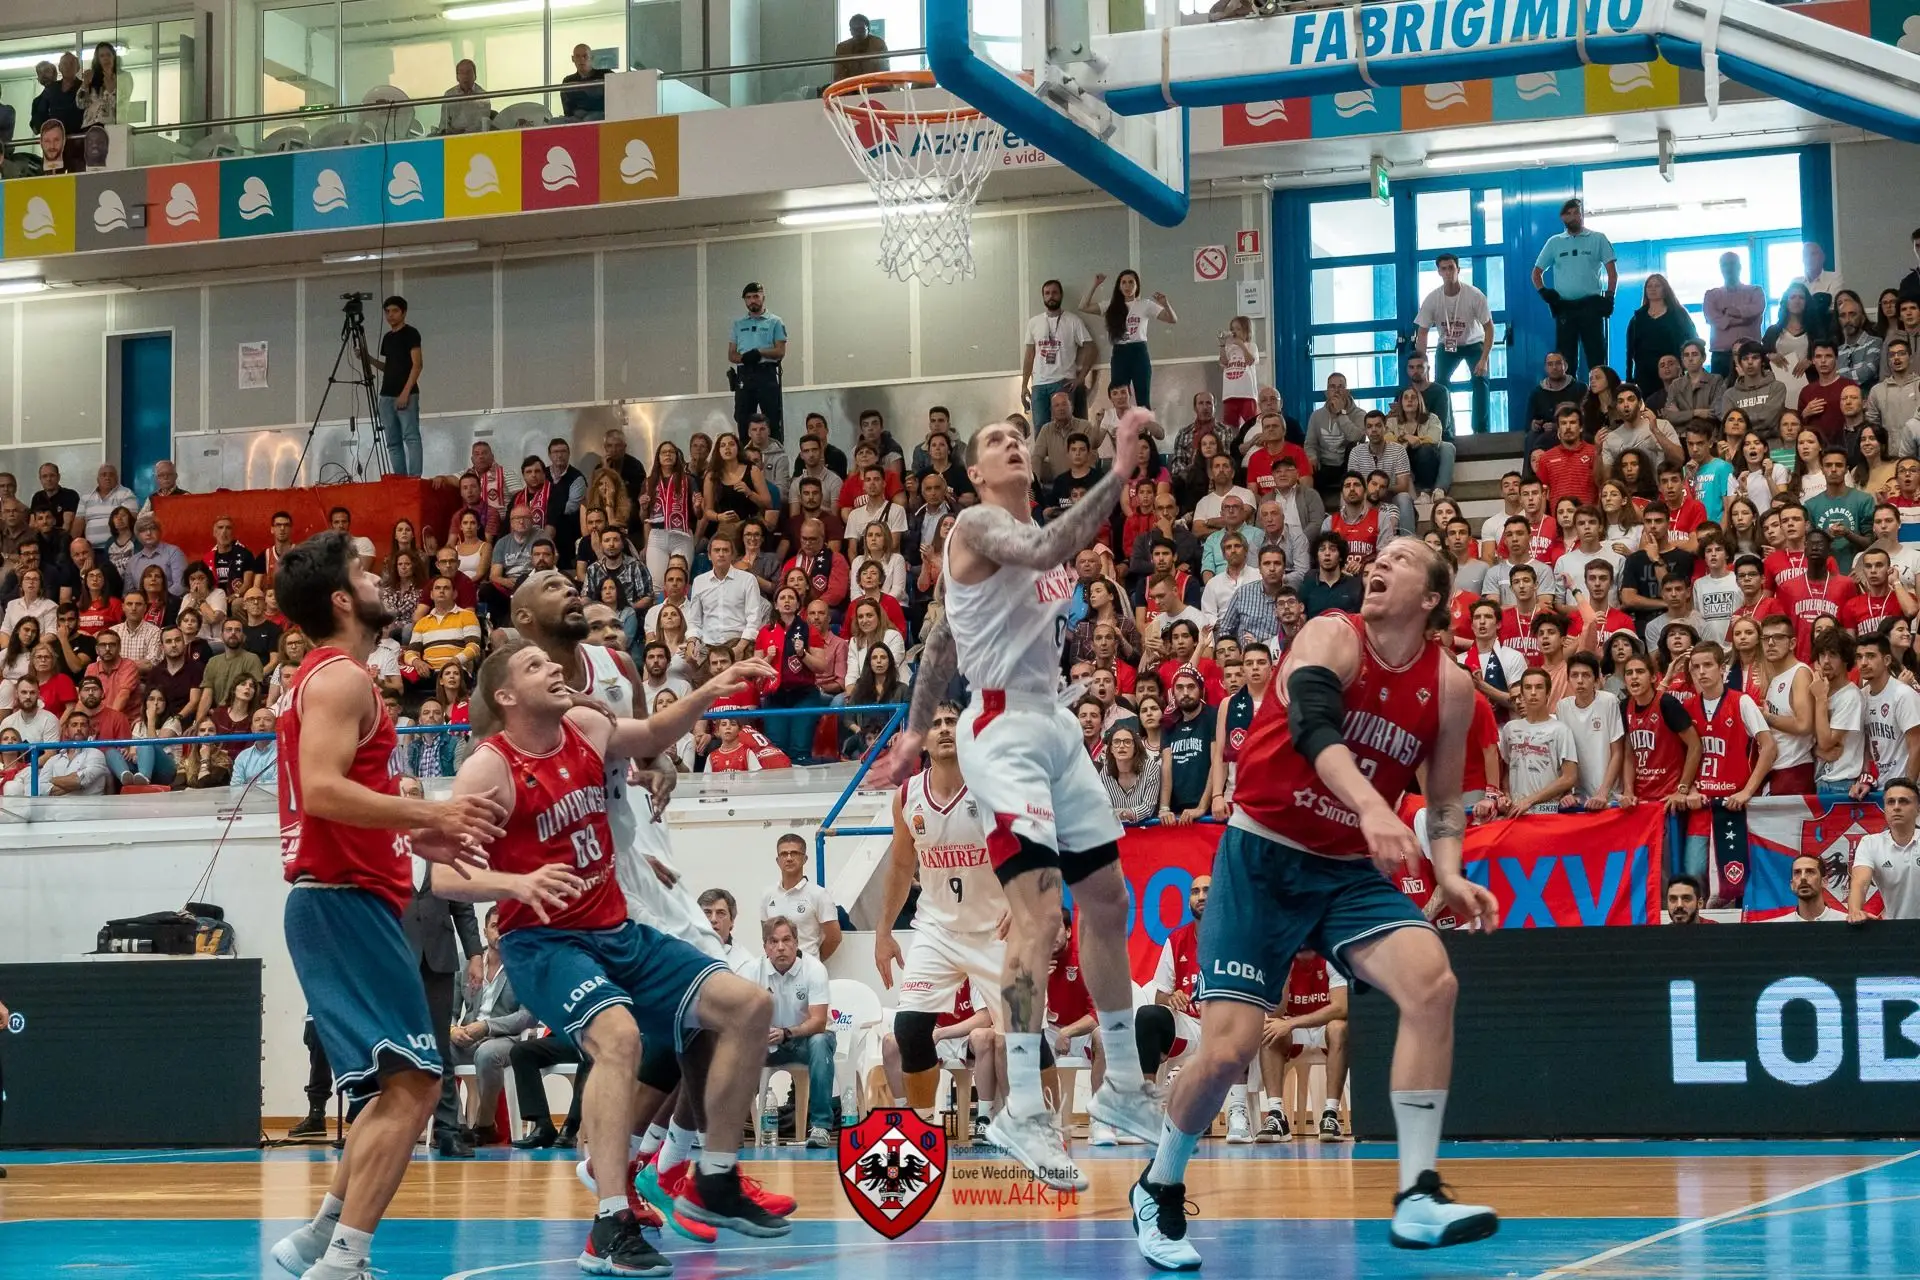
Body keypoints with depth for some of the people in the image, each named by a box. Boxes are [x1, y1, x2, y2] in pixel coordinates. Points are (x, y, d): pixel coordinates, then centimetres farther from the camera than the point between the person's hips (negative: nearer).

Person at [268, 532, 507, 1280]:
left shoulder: (324, 677, 20)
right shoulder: (341, 677, -11)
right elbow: (321, 791, -24)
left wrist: (414, 838, 19)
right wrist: (432, 813, -24)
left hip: (343, 901, 10)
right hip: (347, 902, -10)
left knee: (403, 1085, 17)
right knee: (411, 1083, -14)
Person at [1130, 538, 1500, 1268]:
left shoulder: (1449, 686, 0)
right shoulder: (1331, 638, -13)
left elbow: (1444, 802, 12)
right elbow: (1314, 726, -33)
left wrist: (1448, 875, -7)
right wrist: (1373, 807, -49)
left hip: (1350, 871, 4)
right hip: (1262, 858, -3)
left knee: (1432, 981, -24)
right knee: (1228, 1048, -10)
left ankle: (1417, 1198, -20)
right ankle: (1159, 1190, 19)